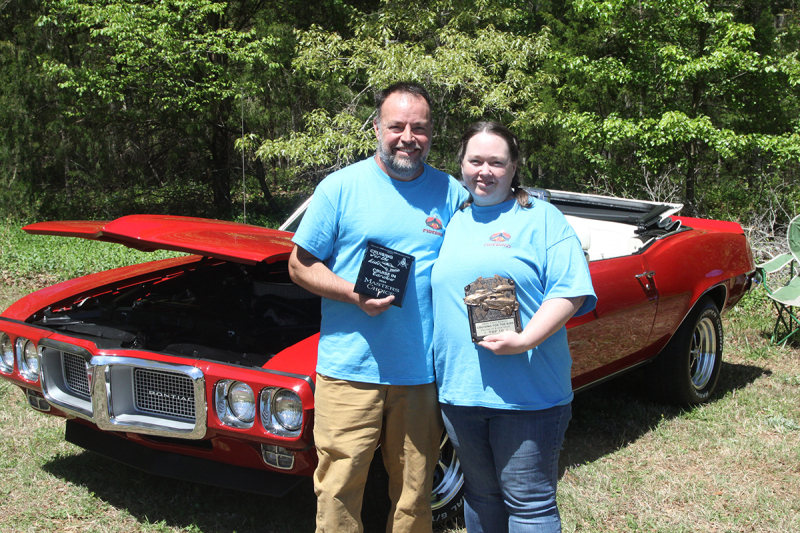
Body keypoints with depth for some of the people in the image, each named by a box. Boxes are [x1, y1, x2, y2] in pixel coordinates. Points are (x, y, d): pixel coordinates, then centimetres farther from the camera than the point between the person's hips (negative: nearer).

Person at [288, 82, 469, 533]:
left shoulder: (452, 193, 7)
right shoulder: (341, 187, 0)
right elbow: (300, 265, 1)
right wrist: (354, 294, -14)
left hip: (423, 372, 3)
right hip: (350, 369, -2)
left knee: (415, 494, 12)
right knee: (339, 488, 1)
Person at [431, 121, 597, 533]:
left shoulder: (542, 218, -1)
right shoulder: (451, 222, 15)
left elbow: (571, 290, -10)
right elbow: (436, 293, 24)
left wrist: (525, 340, -22)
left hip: (528, 391, -5)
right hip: (459, 388, 5)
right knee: (481, 496, 18)